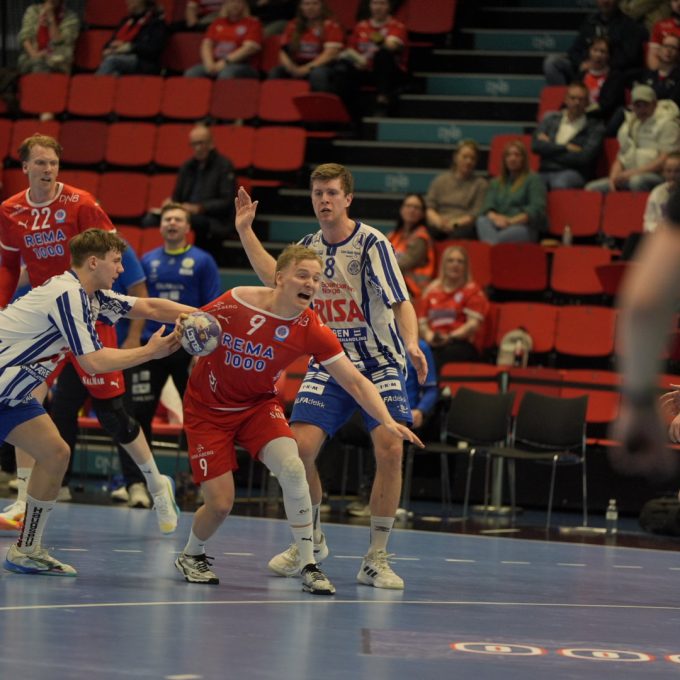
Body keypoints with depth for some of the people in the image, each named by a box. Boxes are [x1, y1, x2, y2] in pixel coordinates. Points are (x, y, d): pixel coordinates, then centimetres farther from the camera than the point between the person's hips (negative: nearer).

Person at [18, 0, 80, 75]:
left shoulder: (71, 17, 1)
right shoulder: (33, 11, 9)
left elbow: (58, 41, -7)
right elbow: (24, 37, 1)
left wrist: (51, 18, -12)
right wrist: (34, 54, -17)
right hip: (30, 60, 2)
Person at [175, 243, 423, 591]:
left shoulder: (312, 330, -17)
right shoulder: (233, 303, -22)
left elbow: (355, 381, -17)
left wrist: (387, 421, -31)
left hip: (258, 405, 2)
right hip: (208, 409, -2)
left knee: (292, 469, -25)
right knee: (220, 503, -8)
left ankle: (308, 565, -11)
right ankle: (190, 555, 26)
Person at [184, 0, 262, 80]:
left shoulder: (253, 23, 6)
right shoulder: (218, 22, 20)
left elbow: (251, 47, -8)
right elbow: (206, 44, 11)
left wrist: (226, 62, -16)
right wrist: (209, 63, -11)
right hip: (215, 65, 4)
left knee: (226, 74, -40)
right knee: (191, 74, -26)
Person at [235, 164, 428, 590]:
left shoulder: (372, 243, -11)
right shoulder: (309, 247, 6)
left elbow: (401, 302, -18)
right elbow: (274, 277, 24)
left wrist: (413, 345, -36)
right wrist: (245, 230, 20)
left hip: (380, 364, -4)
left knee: (390, 450, -20)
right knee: (300, 447, -12)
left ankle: (377, 559, -8)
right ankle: (311, 542, 13)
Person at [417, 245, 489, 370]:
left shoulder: (472, 290, 11)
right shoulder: (431, 290, 22)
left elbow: (474, 324, 0)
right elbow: (422, 323, 17)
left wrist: (449, 337, -14)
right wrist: (429, 336, -6)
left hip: (461, 344, -3)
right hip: (433, 345, 3)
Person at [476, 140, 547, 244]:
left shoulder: (534, 180, 13)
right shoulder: (496, 182, 29)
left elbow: (537, 209, -2)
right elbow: (487, 207, 13)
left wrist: (512, 221, -14)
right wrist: (495, 217, -12)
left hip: (523, 227, -3)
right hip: (499, 225, 3)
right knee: (482, 221, -34)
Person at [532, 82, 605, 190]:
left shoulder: (595, 127, 8)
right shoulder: (551, 119, 19)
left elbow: (584, 158, -4)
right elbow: (536, 145, 5)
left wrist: (550, 149, 3)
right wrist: (566, 148, -2)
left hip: (574, 174, -2)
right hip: (545, 172, 2)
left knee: (560, 182, -41)